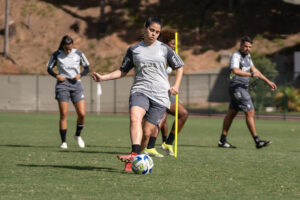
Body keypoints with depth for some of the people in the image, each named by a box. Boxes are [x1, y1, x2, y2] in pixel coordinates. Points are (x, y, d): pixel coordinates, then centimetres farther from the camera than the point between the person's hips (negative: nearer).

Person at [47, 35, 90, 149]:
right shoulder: (56, 55, 0)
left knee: (82, 114, -7)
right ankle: (63, 142, -1)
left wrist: (80, 75, -9)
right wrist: (56, 76, -10)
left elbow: (87, 68, 11)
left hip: (76, 85, 2)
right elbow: (49, 69, 9)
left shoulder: (78, 54, 3)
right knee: (63, 115, -7)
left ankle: (78, 135, 19)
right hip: (62, 85, -2)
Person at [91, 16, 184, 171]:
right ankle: (134, 154, -46)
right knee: (135, 118, -31)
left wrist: (176, 86, 7)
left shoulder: (164, 49, 10)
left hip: (160, 95, 0)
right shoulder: (133, 50, 12)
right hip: (140, 90, 0)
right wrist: (103, 77, 7)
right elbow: (123, 71, 19)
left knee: (147, 132, -8)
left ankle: (133, 160, 9)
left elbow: (179, 67, 20)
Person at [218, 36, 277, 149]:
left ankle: (222, 140, 15)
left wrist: (268, 82, 22)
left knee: (231, 113, 11)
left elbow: (254, 70, 24)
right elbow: (235, 71, -33)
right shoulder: (236, 56, -15)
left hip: (243, 88, 10)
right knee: (250, 112, -12)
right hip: (237, 87, -10)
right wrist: (251, 74, -34)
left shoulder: (247, 56, 15)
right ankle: (257, 141, -13)